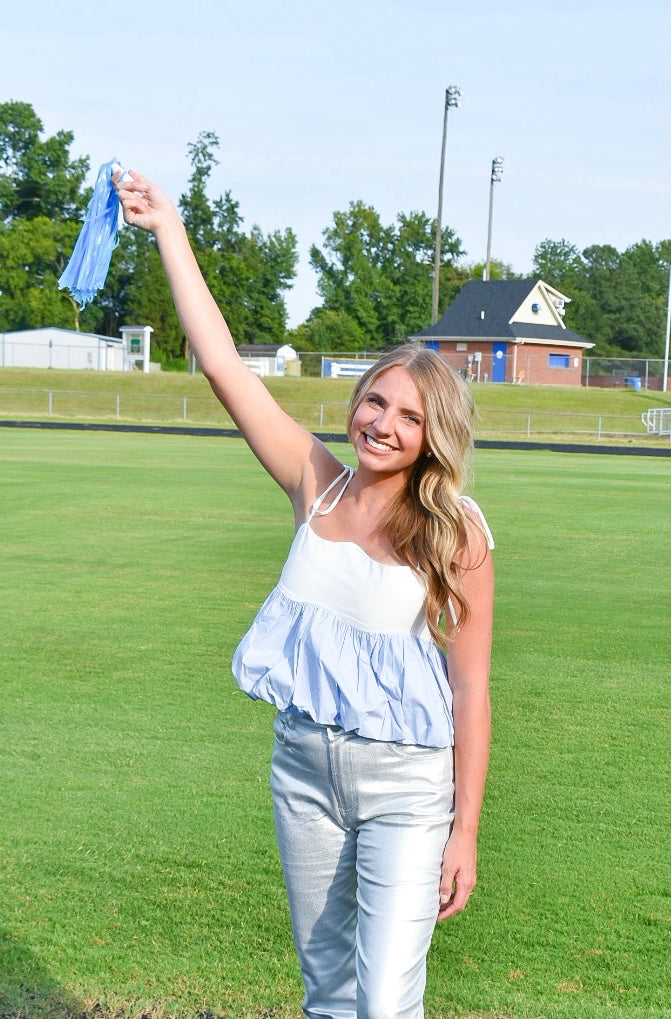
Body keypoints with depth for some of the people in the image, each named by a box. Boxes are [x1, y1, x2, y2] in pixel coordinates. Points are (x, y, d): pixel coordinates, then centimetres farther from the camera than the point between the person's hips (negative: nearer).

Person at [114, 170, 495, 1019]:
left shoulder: (456, 533, -12)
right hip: (303, 765, 5)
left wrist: (465, 830, -11)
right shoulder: (318, 484, -3)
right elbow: (221, 363, -4)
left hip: (407, 786, -4)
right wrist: (168, 230, -4)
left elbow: (470, 687, -10)